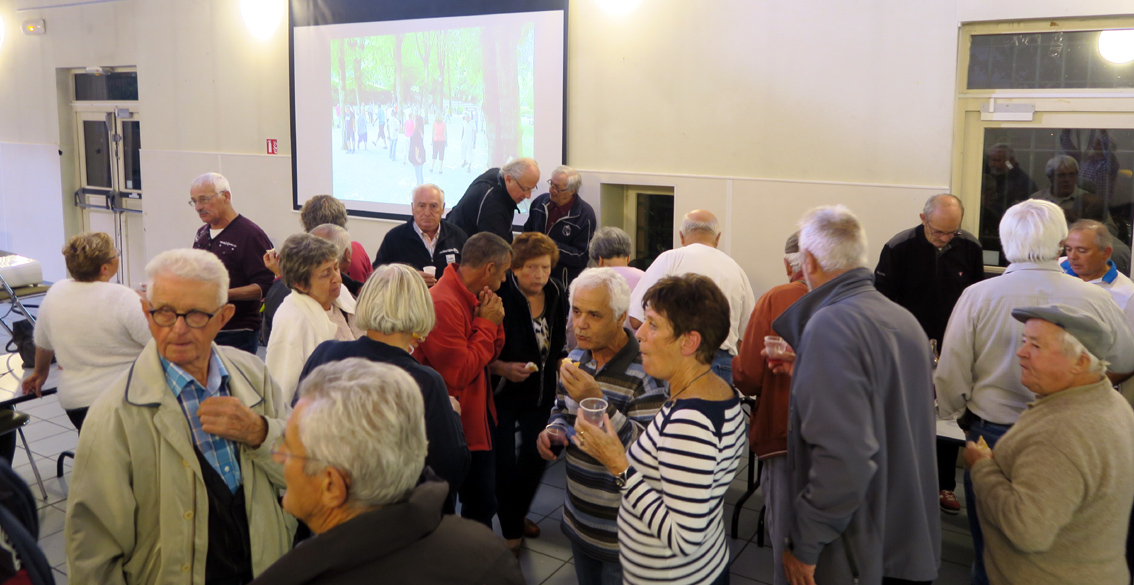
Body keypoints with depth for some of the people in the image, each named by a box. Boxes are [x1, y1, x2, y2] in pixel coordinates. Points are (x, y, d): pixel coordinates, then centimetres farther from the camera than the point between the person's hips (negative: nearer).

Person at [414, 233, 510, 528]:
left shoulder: (471, 298, 8)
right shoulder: (443, 304, -25)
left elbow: (490, 355, 13)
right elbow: (459, 374, -25)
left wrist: (493, 323, -6)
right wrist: (486, 324, -17)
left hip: (477, 419, 10)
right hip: (458, 429, -10)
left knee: (483, 502, 20)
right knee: (480, 504, 2)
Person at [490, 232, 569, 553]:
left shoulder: (556, 294, -4)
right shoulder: (499, 296, -23)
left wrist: (559, 365, 4)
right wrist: (502, 368, -30)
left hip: (541, 392, 6)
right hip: (502, 392, -5)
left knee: (535, 456, 15)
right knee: (505, 463, 0)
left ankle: (518, 513, 41)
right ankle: (511, 530, 22)